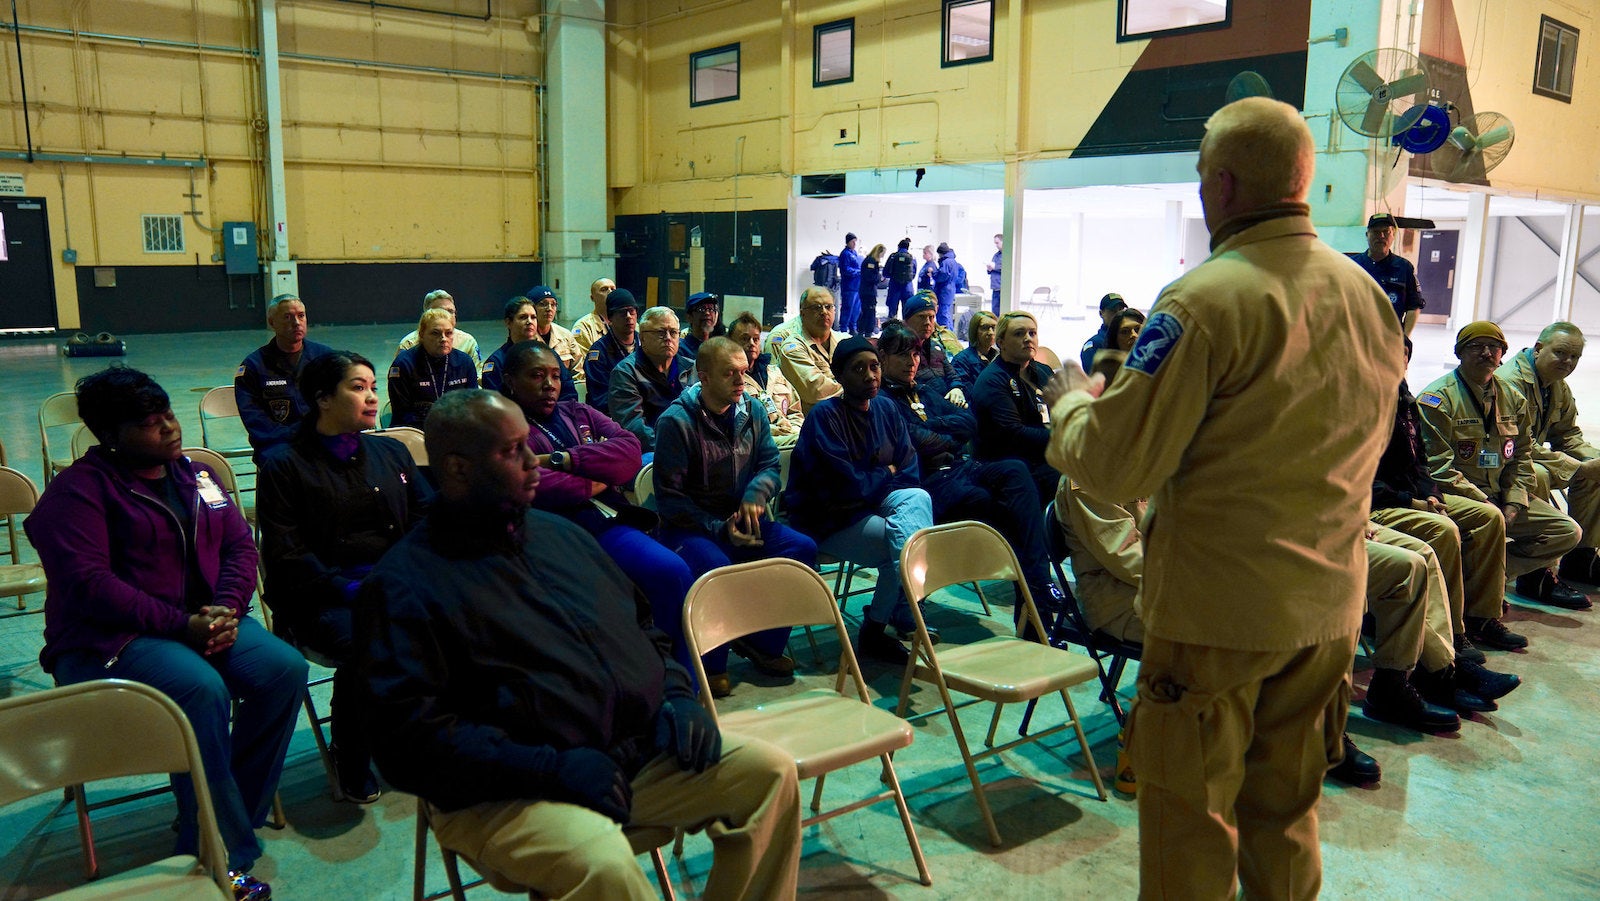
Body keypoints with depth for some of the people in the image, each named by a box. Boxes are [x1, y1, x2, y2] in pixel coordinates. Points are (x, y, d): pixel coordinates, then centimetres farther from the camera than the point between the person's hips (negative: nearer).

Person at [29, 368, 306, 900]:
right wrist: (182, 625, -21)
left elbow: (240, 545, 10)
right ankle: (223, 855, -21)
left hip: (204, 621, 6)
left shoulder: (193, 476, 14)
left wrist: (228, 607, -11)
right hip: (107, 639, -6)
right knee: (200, 689, -34)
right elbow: (88, 583, -16)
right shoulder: (79, 489, -5)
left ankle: (234, 813, -7)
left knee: (285, 670, -21)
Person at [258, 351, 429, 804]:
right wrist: (351, 590, -17)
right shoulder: (283, 464, 4)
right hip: (321, 598, -4)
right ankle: (351, 768, -9)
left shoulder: (391, 452, 18)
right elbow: (287, 559, -4)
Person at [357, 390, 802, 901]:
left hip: (639, 749, 7)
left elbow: (643, 629, 24)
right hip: (504, 793, -6)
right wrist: (552, 770, -21)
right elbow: (409, 735, -15)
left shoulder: (558, 534, 17)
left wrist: (677, 697, 3)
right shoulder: (404, 582, -5)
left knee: (771, 771, -7)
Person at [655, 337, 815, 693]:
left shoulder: (752, 410, 5)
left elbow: (770, 465, 7)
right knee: (714, 566, -36)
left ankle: (763, 643, 3)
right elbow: (670, 497, -12)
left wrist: (756, 492, -18)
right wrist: (719, 529, -20)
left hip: (740, 518, 6)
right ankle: (710, 664, -11)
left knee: (803, 549, -16)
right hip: (690, 526, -5)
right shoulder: (676, 421, -13)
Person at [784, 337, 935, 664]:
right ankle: (873, 631, -4)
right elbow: (846, 486, -20)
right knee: (907, 541, -25)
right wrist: (886, 474, -4)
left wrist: (871, 484, -14)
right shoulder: (824, 417, -15)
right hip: (829, 523, -6)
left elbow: (911, 472, 4)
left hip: (871, 508, 7)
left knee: (918, 498, -23)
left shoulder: (886, 409, 6)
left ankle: (905, 614, -16)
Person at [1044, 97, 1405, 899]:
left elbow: (1116, 465, -20)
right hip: (1328, 602, 7)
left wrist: (1069, 399, -1)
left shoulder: (1206, 301, -19)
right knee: (1285, 811, 21)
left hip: (1216, 604, -7)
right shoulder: (1368, 295, 5)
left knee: (1190, 819, 8)